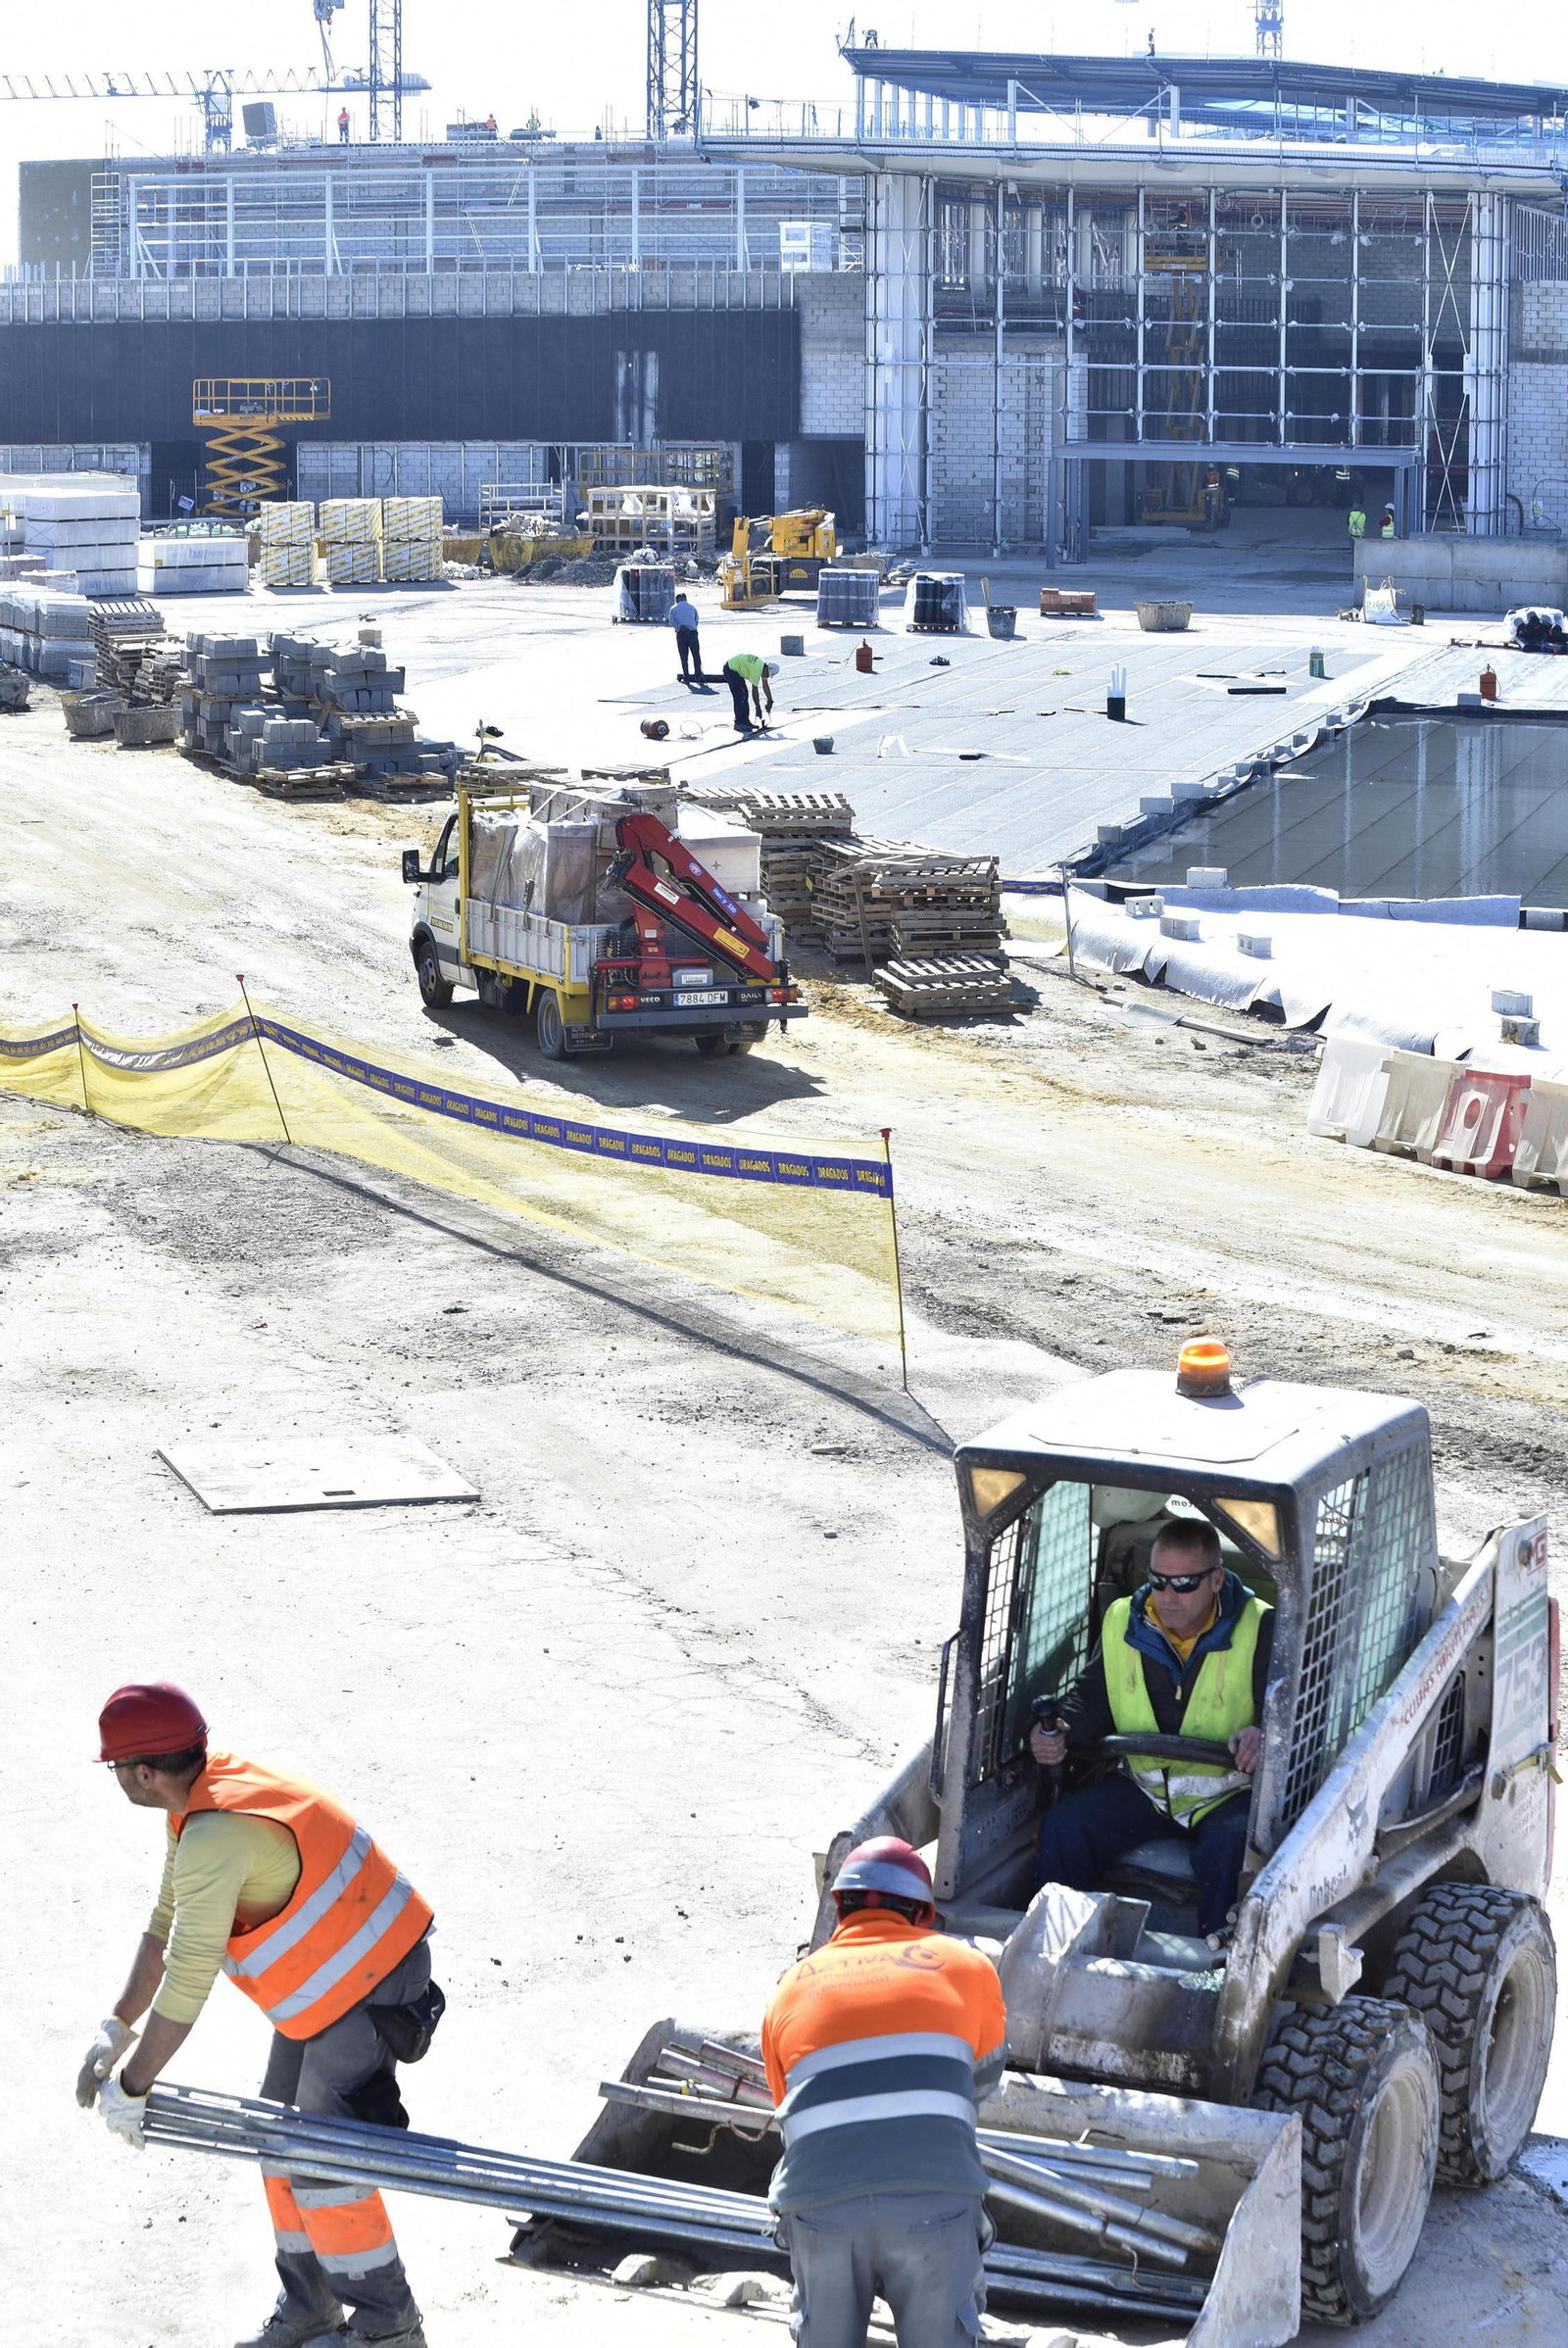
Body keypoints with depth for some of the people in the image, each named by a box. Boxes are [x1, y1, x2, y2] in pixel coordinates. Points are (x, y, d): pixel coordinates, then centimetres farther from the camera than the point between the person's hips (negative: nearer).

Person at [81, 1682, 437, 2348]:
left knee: (323, 2167, -3)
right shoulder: (204, 1801, 3)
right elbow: (165, 1927, 12)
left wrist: (131, 2087, -20)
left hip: (364, 1992, -10)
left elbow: (188, 1981, -29)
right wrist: (114, 2031, 9)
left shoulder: (216, 1835, -30)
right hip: (326, 1985, 10)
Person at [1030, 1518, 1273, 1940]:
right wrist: (1059, 1730, -10)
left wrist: (1262, 1735, -37)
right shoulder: (1122, 1622, 3)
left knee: (1231, 1846, -35)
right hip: (1145, 1786, 4)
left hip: (1228, 1792, -4)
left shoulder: (1259, 1629, -10)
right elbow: (1091, 1697, 12)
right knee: (1061, 1828, -16)